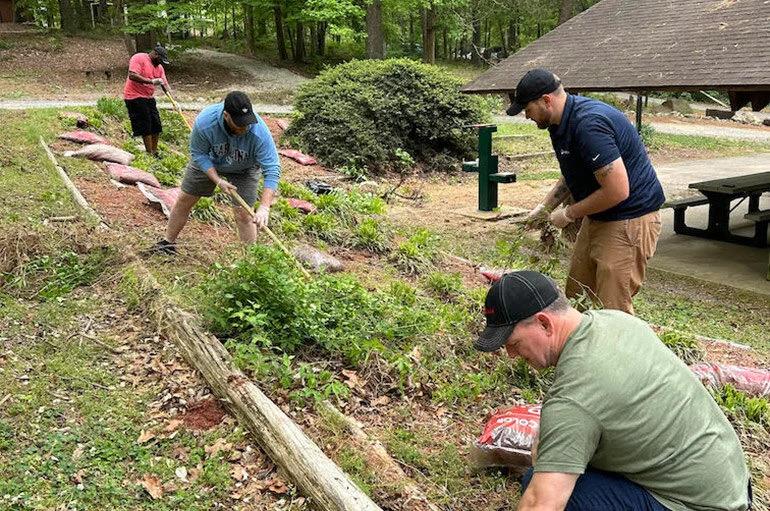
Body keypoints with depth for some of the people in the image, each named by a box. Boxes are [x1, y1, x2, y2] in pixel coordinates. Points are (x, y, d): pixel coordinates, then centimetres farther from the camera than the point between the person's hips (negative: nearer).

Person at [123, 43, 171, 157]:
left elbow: (165, 84, 8)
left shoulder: (159, 67, 11)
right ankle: (150, 153, -2)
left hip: (149, 98, 8)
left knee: (156, 126, 7)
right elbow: (132, 75, -24)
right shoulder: (139, 58, -12)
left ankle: (154, 151, 18)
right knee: (145, 126, -8)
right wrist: (151, 81, -30)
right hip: (135, 97, -8)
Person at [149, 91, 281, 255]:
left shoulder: (259, 132, -40)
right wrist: (218, 180, -30)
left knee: (243, 214, -12)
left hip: (244, 169, -2)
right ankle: (168, 242, 30)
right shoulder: (204, 122, -37)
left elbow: (272, 169, -39)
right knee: (184, 200, 9)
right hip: (208, 163, 2)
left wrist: (264, 207, -48)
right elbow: (198, 154, -20)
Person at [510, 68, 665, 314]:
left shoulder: (588, 125, -26)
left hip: (630, 219, -10)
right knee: (576, 297, 14)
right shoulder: (561, 122, 5)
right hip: (597, 217, 10)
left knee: (614, 310, -6)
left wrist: (569, 214, -15)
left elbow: (617, 191, -28)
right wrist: (545, 206, 10)